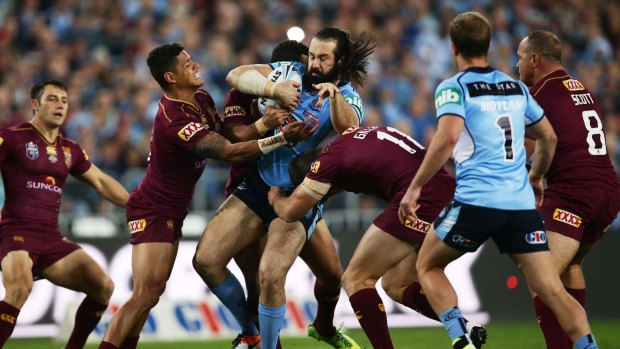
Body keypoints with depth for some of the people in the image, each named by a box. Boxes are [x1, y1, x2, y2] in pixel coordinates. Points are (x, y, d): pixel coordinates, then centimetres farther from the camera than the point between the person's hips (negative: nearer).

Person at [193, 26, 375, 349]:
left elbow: (347, 127, -29)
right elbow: (236, 76, -5)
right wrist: (272, 88, -23)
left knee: (271, 275, -23)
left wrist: (335, 95, -48)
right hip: (259, 183, 4)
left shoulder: (348, 97, -5)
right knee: (206, 260, -7)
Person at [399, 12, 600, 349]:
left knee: (427, 266, 16)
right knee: (552, 290, 2)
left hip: (476, 201, -4)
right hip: (522, 203, 4)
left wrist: (414, 188, -11)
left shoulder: (454, 87, 0)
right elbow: (549, 137, 25)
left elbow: (448, 137, -16)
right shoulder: (516, 87, 16)